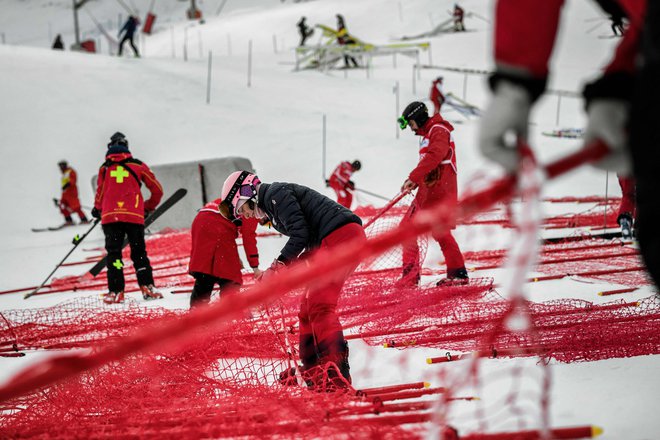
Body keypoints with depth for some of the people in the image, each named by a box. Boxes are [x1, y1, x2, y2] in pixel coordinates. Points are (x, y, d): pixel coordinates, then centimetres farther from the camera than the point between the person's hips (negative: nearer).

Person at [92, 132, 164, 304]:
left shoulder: (105, 168, 8)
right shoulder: (138, 166, 10)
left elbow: (100, 193, 10)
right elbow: (157, 190, 14)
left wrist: (97, 210, 29)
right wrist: (148, 207, 29)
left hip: (110, 217, 0)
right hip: (134, 216, 0)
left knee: (113, 253, 2)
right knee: (139, 252, 9)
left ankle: (116, 291, -7)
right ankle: (147, 287, -1)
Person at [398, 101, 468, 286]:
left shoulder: (439, 131, -9)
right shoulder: (427, 136, 22)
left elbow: (433, 156, -24)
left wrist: (412, 177, -30)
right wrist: (415, 182, 11)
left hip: (440, 191, -10)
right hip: (426, 193, 10)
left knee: (439, 232, -13)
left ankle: (458, 273, -6)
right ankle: (410, 276, 10)